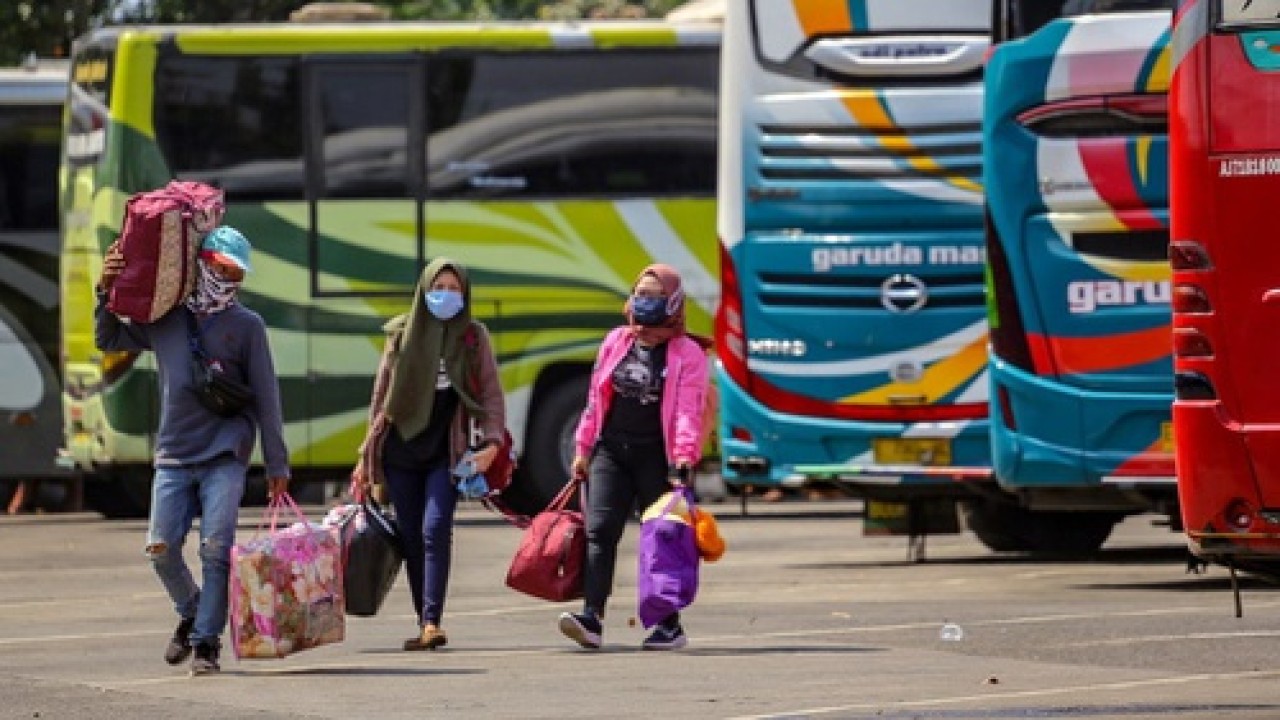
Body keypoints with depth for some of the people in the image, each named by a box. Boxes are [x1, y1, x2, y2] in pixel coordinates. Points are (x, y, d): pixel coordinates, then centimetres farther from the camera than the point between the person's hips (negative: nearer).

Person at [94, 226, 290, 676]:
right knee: (161, 548, -3)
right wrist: (107, 292, 4)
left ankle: (207, 642, -6)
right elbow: (107, 340, 22)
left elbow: (266, 397, 4)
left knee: (216, 549, -12)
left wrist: (276, 464, 1)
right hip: (173, 455, 3)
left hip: (225, 456, -3)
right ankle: (191, 613, 23)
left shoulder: (246, 325, 5)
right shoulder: (165, 318, 12)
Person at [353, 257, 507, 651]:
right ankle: (424, 623, 11)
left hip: (447, 452, -3)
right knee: (412, 538, 4)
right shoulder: (402, 334, 9)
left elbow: (491, 394, 5)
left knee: (435, 530, -16)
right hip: (401, 452, 3)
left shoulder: (473, 337, 6)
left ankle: (432, 622, -21)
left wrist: (492, 441, -12)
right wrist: (367, 455, 12)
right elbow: (382, 395, 14)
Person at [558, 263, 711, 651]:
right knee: (600, 531, -10)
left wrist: (685, 454, -24)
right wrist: (583, 448, 14)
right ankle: (591, 619, -19)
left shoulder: (687, 353, -2)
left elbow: (688, 410, -12)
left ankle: (669, 625, 14)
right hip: (611, 451, 4)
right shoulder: (616, 342, 13)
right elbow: (596, 400, 17)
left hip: (656, 457, -4)